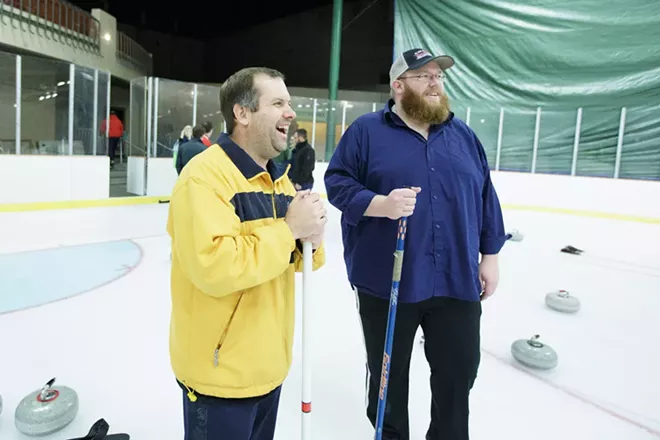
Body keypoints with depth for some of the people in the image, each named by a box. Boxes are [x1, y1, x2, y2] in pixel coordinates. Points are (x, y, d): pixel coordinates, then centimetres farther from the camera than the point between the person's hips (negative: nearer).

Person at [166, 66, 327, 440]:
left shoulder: (278, 179, 7)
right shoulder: (205, 175, -20)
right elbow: (214, 268, -31)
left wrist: (311, 239, -11)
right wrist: (288, 228, -25)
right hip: (221, 371, -7)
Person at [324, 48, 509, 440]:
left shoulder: (463, 135, 11)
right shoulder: (366, 131, -2)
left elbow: (486, 198, 12)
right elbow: (337, 182, -7)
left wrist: (490, 256, 9)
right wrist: (379, 204, -24)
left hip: (456, 281, 4)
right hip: (386, 282, -3)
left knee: (459, 371, 15)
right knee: (388, 375, 15)